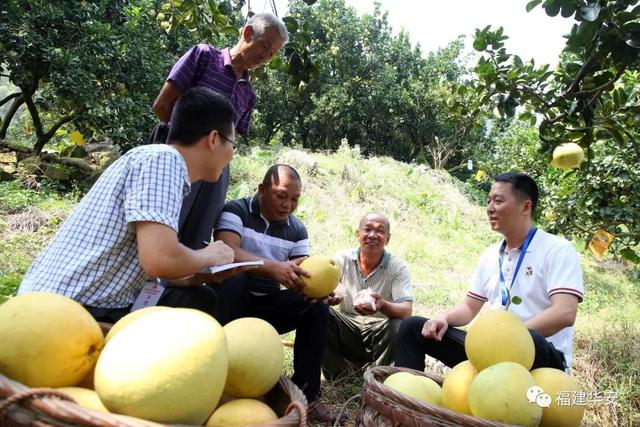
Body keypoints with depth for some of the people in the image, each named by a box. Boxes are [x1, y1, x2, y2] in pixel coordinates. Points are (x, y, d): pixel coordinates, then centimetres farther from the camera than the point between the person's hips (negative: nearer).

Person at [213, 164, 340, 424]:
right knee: (233, 275, -34)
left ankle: (305, 393, -7)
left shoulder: (297, 229, 4)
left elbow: (302, 272, -3)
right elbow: (227, 252, -29)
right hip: (232, 299, -4)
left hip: (267, 304, 5)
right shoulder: (235, 211, -11)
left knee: (317, 307, -14)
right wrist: (275, 268, -44)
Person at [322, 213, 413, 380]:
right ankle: (337, 376, -9)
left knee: (398, 327, -32)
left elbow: (406, 311, -18)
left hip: (379, 333, -1)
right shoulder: (343, 258, -1)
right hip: (347, 327, 2)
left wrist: (382, 305, -41)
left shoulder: (398, 267, -7)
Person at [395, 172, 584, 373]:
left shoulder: (557, 249, -7)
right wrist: (443, 318, -5)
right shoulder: (490, 256, 13)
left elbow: (564, 314, -20)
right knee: (412, 327, -2)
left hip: (540, 356, -5)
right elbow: (470, 308, 17)